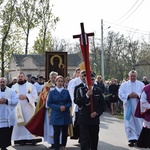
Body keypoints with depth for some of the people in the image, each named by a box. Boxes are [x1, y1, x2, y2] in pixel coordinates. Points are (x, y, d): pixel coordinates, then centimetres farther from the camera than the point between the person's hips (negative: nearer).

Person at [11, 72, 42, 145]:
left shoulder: (30, 85, 6)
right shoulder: (14, 87, 11)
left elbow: (35, 95, -2)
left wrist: (26, 96, -14)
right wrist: (17, 97, -15)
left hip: (28, 108, -1)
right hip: (18, 108, 1)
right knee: (19, 123, -2)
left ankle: (32, 138, -1)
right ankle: (21, 139, 2)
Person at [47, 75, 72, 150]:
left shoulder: (66, 92, 7)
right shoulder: (52, 92, 2)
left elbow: (69, 102, 6)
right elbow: (49, 103, -3)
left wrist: (65, 107, -15)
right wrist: (59, 107, -15)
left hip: (65, 115, 2)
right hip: (56, 116, -2)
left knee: (65, 132, 10)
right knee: (56, 133, -3)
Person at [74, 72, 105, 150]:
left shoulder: (98, 90, 8)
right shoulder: (80, 90, 2)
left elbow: (102, 105, 7)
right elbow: (78, 102, -12)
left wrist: (97, 112, -8)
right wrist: (87, 95, -21)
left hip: (95, 119, 3)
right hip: (84, 120, -3)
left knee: (94, 140, 10)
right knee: (84, 140, -7)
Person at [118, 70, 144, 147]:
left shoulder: (141, 84, 6)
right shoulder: (124, 85, 5)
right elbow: (121, 95, -2)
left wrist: (137, 95, -18)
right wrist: (128, 95, -18)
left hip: (138, 107, 0)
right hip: (128, 107, 0)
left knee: (138, 123, 5)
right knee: (129, 123, -5)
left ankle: (138, 138, 19)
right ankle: (132, 139, -4)